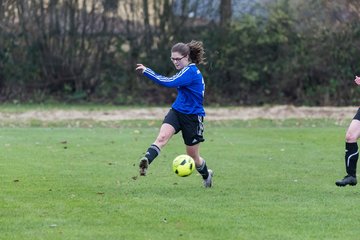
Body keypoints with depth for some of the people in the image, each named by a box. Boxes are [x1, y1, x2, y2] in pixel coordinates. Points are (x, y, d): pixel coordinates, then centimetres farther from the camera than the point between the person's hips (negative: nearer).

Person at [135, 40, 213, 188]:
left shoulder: (190, 71, -22)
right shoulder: (189, 70, 7)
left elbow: (168, 82, -34)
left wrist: (146, 71, -31)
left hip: (192, 117, -7)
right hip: (176, 112, 7)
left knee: (193, 156, 9)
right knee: (162, 137, -23)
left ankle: (206, 175, 38)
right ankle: (145, 162, -44)